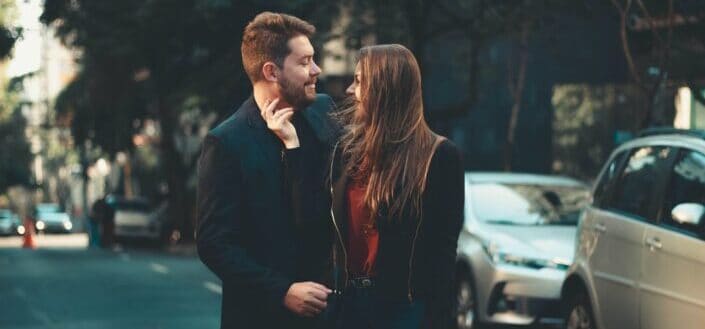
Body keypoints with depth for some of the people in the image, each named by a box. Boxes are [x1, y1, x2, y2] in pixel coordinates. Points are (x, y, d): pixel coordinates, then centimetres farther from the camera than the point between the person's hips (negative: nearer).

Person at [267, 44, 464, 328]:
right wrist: (292, 143, -4)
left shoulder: (439, 156, -8)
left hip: (405, 306, -5)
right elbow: (314, 218, -4)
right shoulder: (348, 148, 5)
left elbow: (443, 250, -9)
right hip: (349, 301, 5)